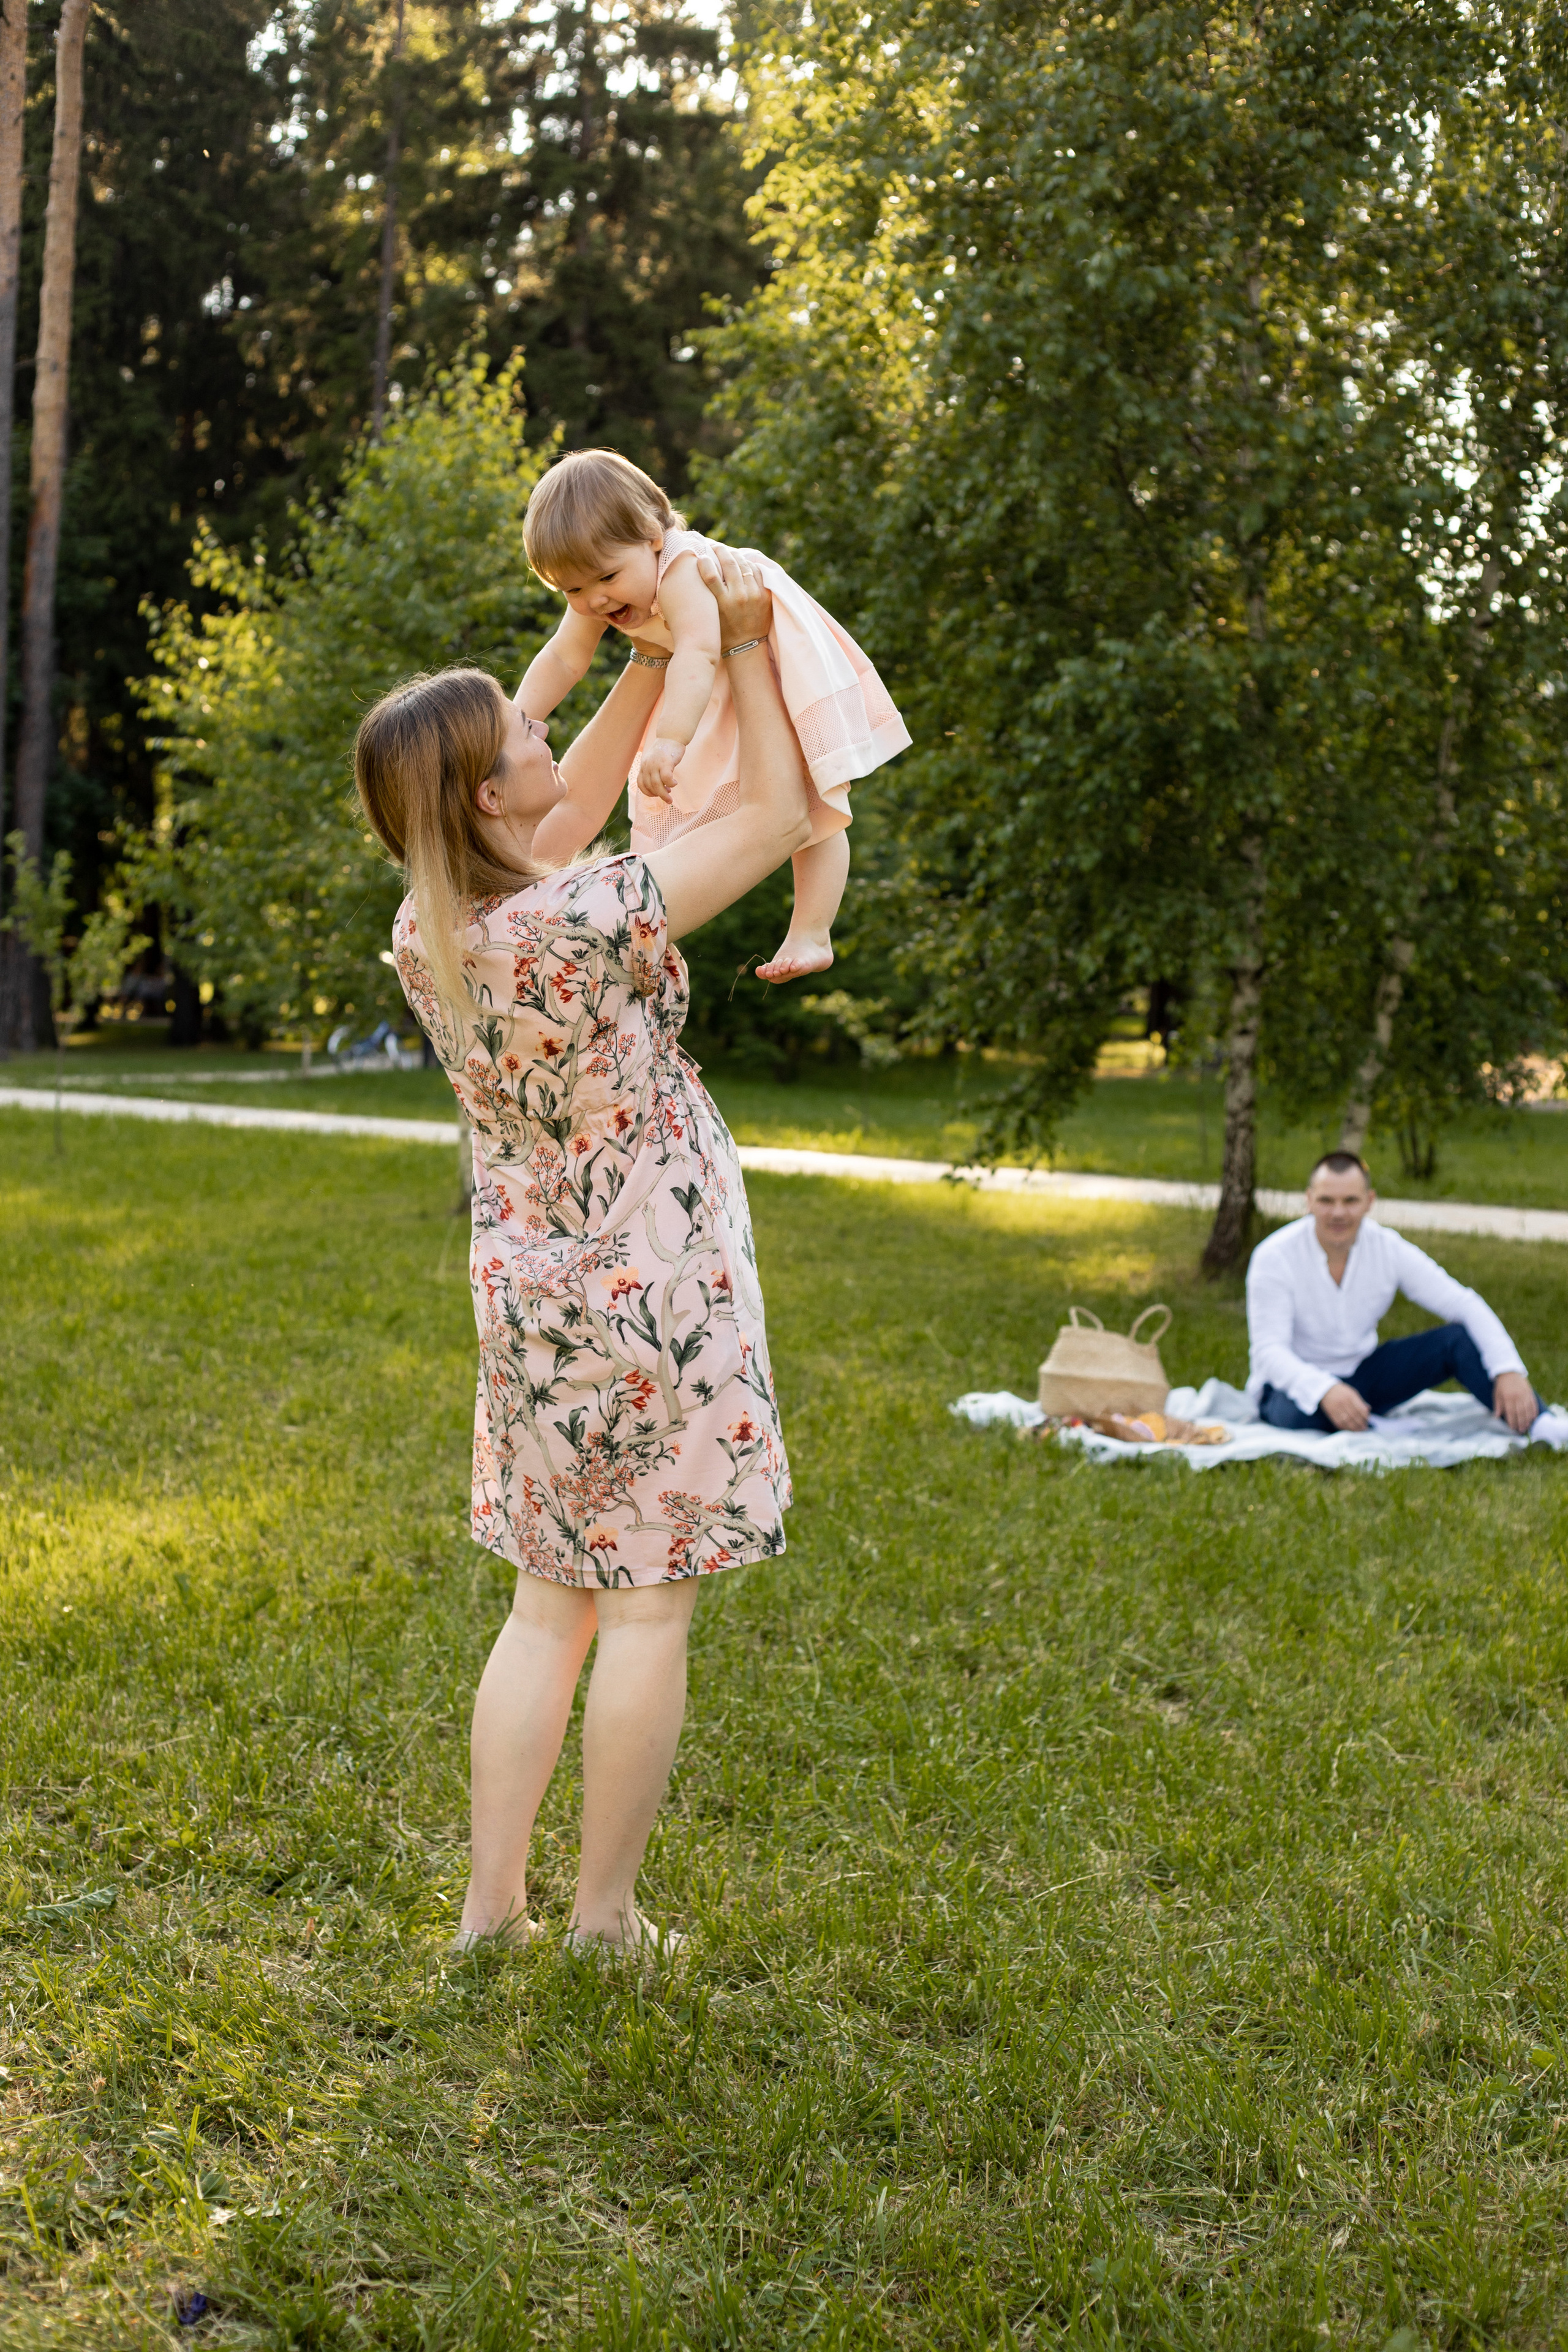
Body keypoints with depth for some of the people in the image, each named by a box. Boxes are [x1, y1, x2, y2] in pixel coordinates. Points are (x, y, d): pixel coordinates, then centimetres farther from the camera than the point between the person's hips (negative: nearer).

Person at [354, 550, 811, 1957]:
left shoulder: (426, 929, 0)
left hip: (529, 1291, 7)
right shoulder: (579, 924, -23)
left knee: (550, 1606, 15)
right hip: (652, 1294, -7)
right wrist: (745, 645, -1)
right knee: (647, 1610, 5)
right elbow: (776, 816, -12)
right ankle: (605, 1918, 15)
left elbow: (577, 797, 16)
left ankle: (491, 1907, 20)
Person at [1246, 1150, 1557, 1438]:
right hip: (1299, 1381, -4)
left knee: (1457, 1338, -16)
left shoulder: (1389, 1248, -9)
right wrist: (1325, 1390, -44)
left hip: (1362, 1373, 4)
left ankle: (1540, 1428, -22)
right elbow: (1270, 1351, -25)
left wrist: (1509, 1370, -26)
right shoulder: (1274, 1257, -19)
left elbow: (1466, 1306, -10)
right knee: (1296, 1415, -41)